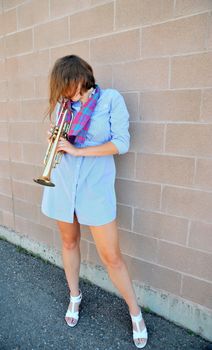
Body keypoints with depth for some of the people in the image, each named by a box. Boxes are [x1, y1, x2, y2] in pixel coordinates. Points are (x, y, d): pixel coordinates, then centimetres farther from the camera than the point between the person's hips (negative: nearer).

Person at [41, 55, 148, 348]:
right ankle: (75, 296, 43)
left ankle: (135, 312, 25)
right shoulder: (63, 105, 8)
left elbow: (121, 143, -13)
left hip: (96, 189, -4)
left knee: (111, 257, 0)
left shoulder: (111, 98, -5)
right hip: (63, 184, 5)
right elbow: (61, 146, 14)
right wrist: (54, 140, -10)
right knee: (69, 242, 17)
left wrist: (77, 150, -17)